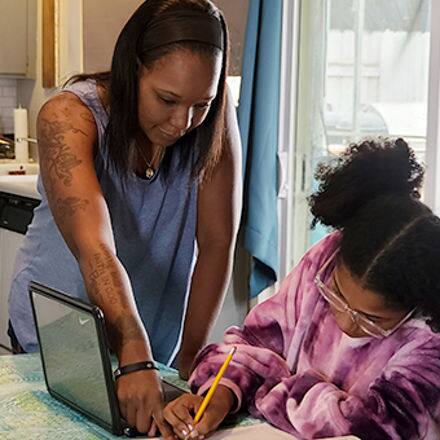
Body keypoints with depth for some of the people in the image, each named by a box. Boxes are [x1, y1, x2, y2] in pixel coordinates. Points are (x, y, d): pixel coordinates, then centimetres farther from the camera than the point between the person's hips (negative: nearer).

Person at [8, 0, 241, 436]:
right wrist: (136, 358, -50)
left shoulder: (215, 116, -16)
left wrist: (189, 359, -19)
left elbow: (217, 244, -16)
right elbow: (94, 249, -38)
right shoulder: (69, 117, -25)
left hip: (152, 340, 2)